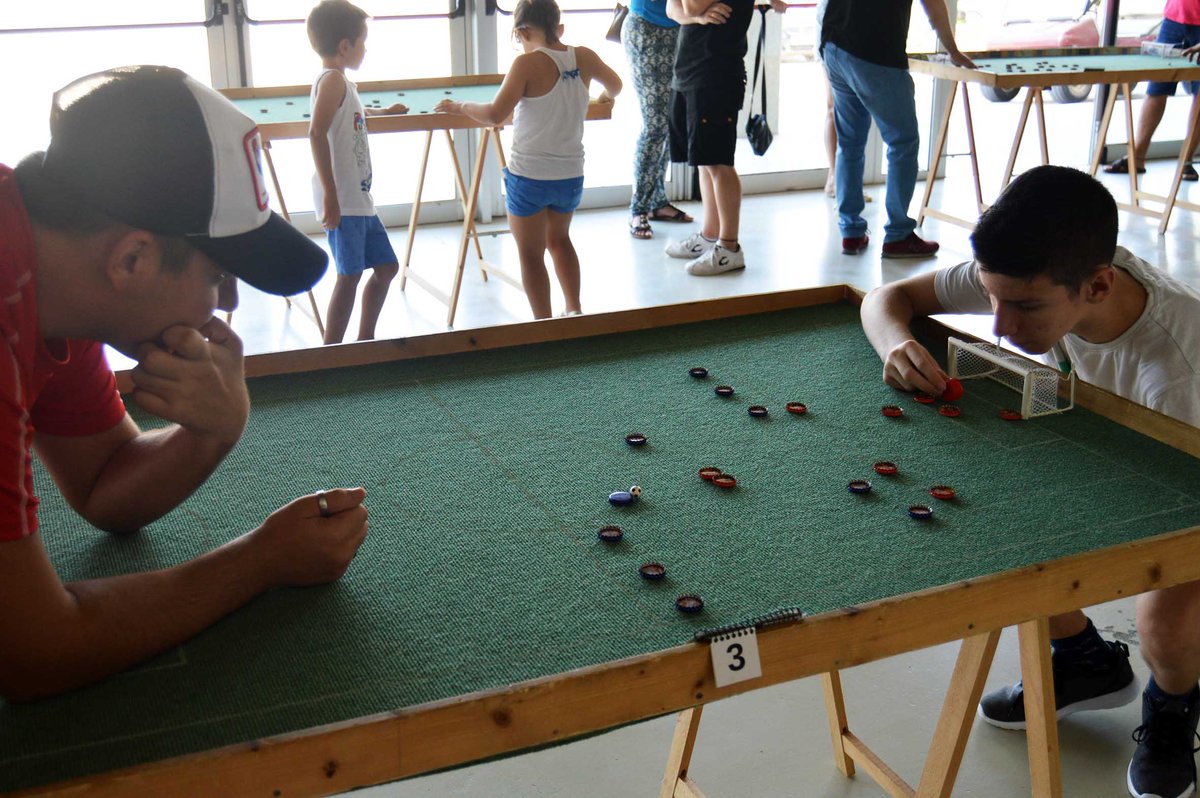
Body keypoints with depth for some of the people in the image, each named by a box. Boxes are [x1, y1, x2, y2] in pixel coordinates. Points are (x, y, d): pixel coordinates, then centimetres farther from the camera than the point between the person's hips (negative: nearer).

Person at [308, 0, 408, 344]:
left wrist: (385, 112, 58)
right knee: (349, 275, -9)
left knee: (386, 266, 17)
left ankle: (365, 343, 27)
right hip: (342, 201, -10)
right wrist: (330, 195, -29)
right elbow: (317, 134, -25)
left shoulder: (341, 83, 19)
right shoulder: (333, 80, -12)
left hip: (359, 199, 10)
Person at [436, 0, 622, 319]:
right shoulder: (584, 57, 2)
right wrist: (605, 97, 45)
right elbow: (615, 85, 23)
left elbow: (495, 115, -19)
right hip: (571, 176, 6)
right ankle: (574, 310, 28)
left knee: (530, 254, 8)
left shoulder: (528, 63, -14)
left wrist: (460, 106, -3)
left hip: (529, 176, -5)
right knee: (559, 238, 29)